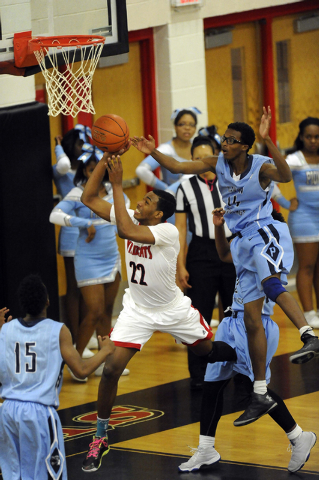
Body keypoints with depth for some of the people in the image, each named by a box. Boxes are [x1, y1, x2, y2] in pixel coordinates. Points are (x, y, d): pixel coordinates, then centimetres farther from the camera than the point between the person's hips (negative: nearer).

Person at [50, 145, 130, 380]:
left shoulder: (111, 190, 4)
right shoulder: (78, 194, -12)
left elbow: (125, 202, 26)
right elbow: (55, 215, -25)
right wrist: (85, 224, -27)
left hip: (112, 257, 6)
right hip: (89, 261, -6)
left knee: (107, 311, 11)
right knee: (94, 312, -9)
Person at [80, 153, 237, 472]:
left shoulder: (168, 232, -29)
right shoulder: (130, 219, -12)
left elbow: (127, 231, -46)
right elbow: (88, 198, -12)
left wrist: (117, 185, -44)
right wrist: (104, 161, -24)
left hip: (173, 309, -3)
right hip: (137, 310, 3)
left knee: (208, 350, 18)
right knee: (111, 369, -12)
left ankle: (243, 357, 56)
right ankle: (100, 439, 0)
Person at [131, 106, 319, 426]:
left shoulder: (261, 167, -14)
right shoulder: (218, 164, 4)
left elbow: (285, 176, -36)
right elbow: (178, 167, 8)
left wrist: (267, 141, -44)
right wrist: (153, 153, -7)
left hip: (265, 234, -7)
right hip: (241, 243, 7)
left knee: (271, 284, -40)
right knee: (251, 319, 6)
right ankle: (260, 395, 12)